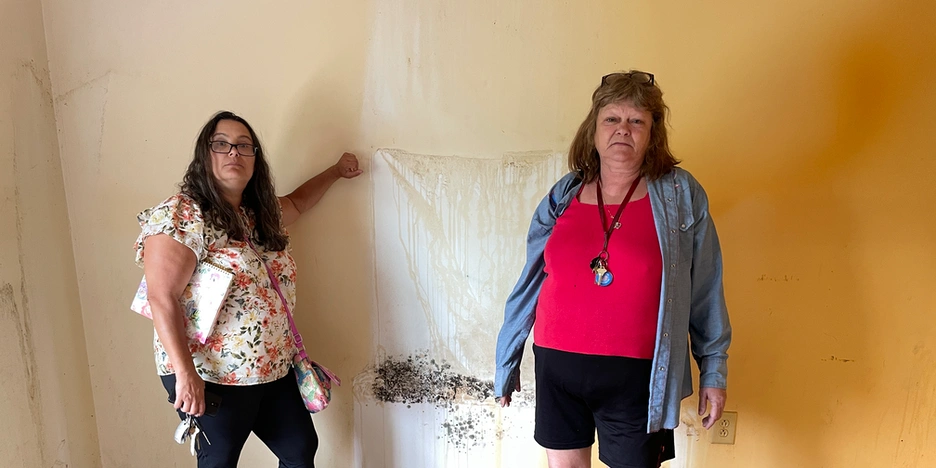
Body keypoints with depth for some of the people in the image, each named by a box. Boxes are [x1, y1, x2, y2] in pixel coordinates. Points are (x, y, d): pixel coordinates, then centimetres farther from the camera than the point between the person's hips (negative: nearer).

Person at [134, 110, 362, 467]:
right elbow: (162, 300, -20)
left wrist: (336, 171, 33)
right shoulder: (182, 217, -16)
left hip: (274, 370, 8)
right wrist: (185, 373, -23)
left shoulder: (260, 214, 8)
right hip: (212, 378, -7)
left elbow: (298, 201, 30)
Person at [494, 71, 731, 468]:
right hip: (557, 364, 3)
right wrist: (507, 361, 12)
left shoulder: (681, 195, -2)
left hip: (637, 375, -2)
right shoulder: (563, 197, 3)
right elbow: (529, 284, 7)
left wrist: (714, 369, 3)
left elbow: (705, 291, 2)